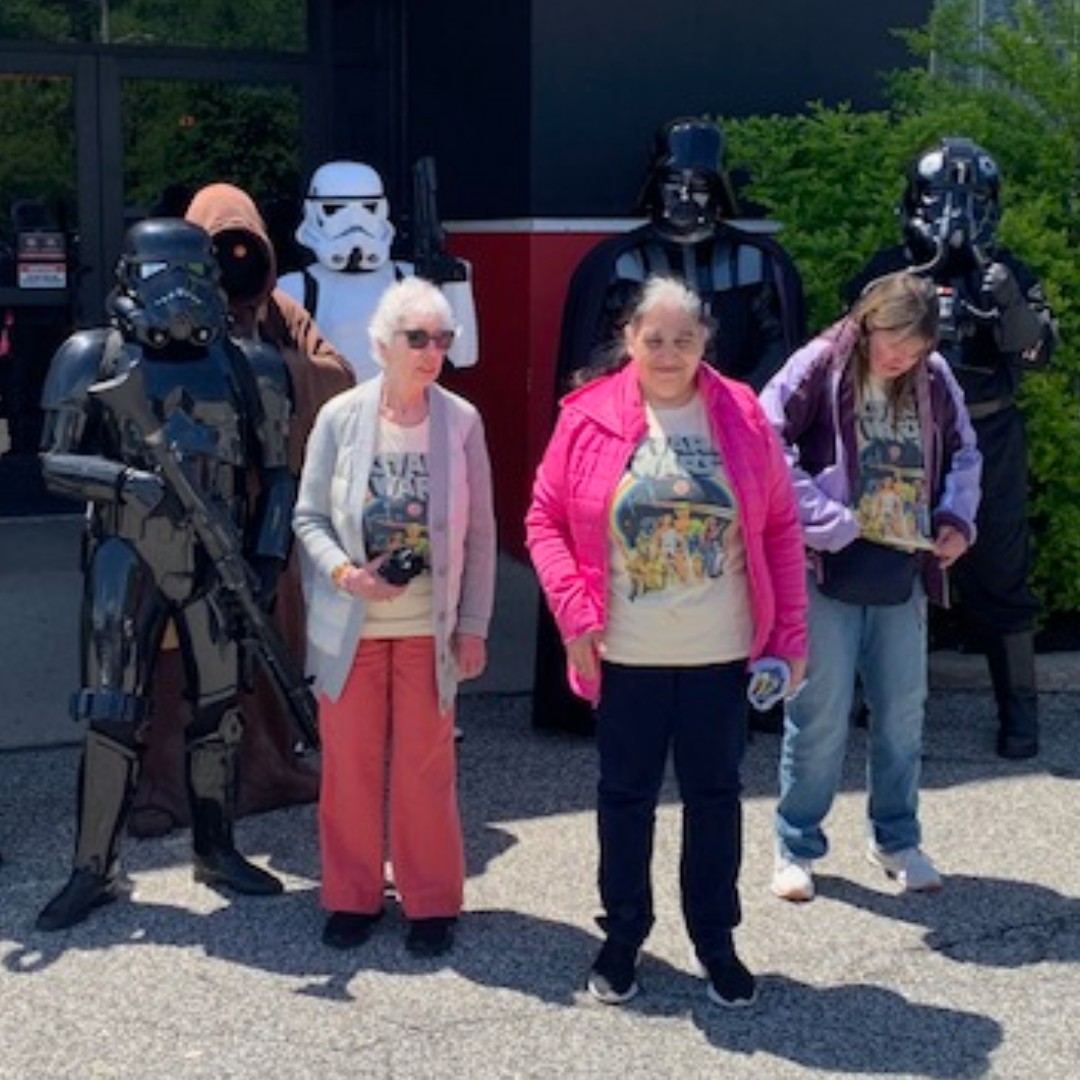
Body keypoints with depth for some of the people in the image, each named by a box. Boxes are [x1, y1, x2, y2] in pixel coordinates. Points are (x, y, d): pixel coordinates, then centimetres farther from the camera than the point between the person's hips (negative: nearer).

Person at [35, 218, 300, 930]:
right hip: (128, 563, -2)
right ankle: (95, 870, 9)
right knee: (114, 715, -1)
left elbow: (276, 472, 6)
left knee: (221, 709, 9)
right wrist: (126, 480, -21)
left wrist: (269, 555, -2)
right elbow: (56, 462, -4)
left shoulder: (245, 367, 2)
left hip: (216, 563, 2)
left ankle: (217, 851, 25)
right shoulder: (95, 360, -2)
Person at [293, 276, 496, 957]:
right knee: (350, 764, 9)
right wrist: (344, 573, -18)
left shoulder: (461, 421, -4)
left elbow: (480, 533, 0)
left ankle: (432, 902, 21)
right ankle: (354, 895, 25)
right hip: (350, 623, 1)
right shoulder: (340, 417, -5)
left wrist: (474, 625, -1)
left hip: (429, 624, 0)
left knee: (427, 768, 6)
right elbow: (309, 516, 0)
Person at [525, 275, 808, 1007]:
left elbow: (781, 529, 2)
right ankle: (623, 934, 28)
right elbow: (546, 520, -1)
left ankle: (716, 939, 27)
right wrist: (574, 610, -12)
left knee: (715, 792, 11)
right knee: (626, 794, 11)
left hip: (723, 653, 1)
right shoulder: (589, 417, -5)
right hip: (626, 655, -1)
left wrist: (790, 633, -1)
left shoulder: (742, 416, -2)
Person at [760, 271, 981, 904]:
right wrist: (828, 519, -18)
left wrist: (958, 519, 2)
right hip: (830, 569, -4)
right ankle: (797, 847, 17)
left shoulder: (934, 380, 5)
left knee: (904, 712, 13)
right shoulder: (819, 367, -9)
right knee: (821, 715, 1)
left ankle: (897, 840, 30)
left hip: (904, 573, 5)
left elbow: (964, 453, 18)